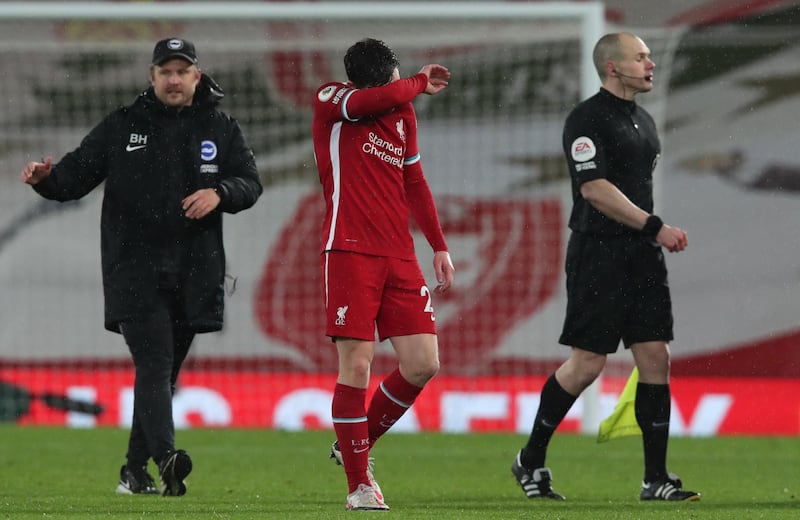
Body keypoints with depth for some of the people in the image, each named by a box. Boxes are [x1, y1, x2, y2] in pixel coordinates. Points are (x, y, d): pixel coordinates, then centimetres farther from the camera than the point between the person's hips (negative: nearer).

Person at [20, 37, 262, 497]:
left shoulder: (221, 130, 9)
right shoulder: (122, 127, 6)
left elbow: (251, 182, 4)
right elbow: (76, 174, 4)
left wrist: (219, 192, -17)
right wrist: (47, 179, -18)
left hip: (193, 276, 3)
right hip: (135, 273, -3)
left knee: (165, 372, 10)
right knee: (154, 364, -18)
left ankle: (135, 471, 20)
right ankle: (166, 458, -32)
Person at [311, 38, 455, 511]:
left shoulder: (403, 113, 14)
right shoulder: (330, 101, -3)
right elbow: (378, 99, -25)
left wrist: (439, 246, 20)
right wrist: (420, 83, -6)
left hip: (400, 258, 6)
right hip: (350, 253, -6)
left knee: (423, 364, -2)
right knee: (357, 364, -10)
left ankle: (356, 444, 20)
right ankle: (359, 484, -2)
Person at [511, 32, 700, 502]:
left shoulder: (644, 121, 16)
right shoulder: (587, 119, -11)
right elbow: (595, 188, -19)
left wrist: (657, 235, 17)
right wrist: (655, 227, -20)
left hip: (642, 253, 8)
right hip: (599, 252, -8)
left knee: (656, 358, 0)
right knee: (588, 363, -6)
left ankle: (657, 478, 2)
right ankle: (531, 461, 11)